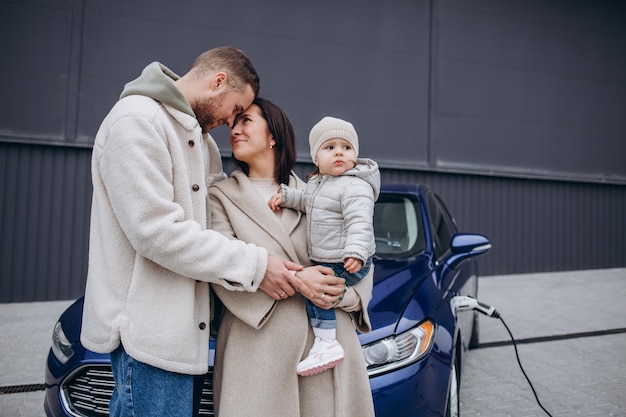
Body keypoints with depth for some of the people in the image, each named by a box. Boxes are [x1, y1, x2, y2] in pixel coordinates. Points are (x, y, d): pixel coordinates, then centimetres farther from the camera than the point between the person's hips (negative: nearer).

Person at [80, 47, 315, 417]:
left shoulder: (197, 135, 16)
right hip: (148, 325, -9)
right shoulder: (137, 120, -14)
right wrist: (253, 265, -19)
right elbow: (157, 231, -22)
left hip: (177, 322, 9)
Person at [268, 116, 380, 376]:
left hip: (348, 263, -10)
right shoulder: (316, 182, 12)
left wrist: (356, 252, -39)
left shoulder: (355, 186, -17)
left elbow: (360, 223, -27)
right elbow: (305, 202, 27)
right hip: (324, 260, 10)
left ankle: (326, 343, -15)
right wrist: (285, 195, 10)